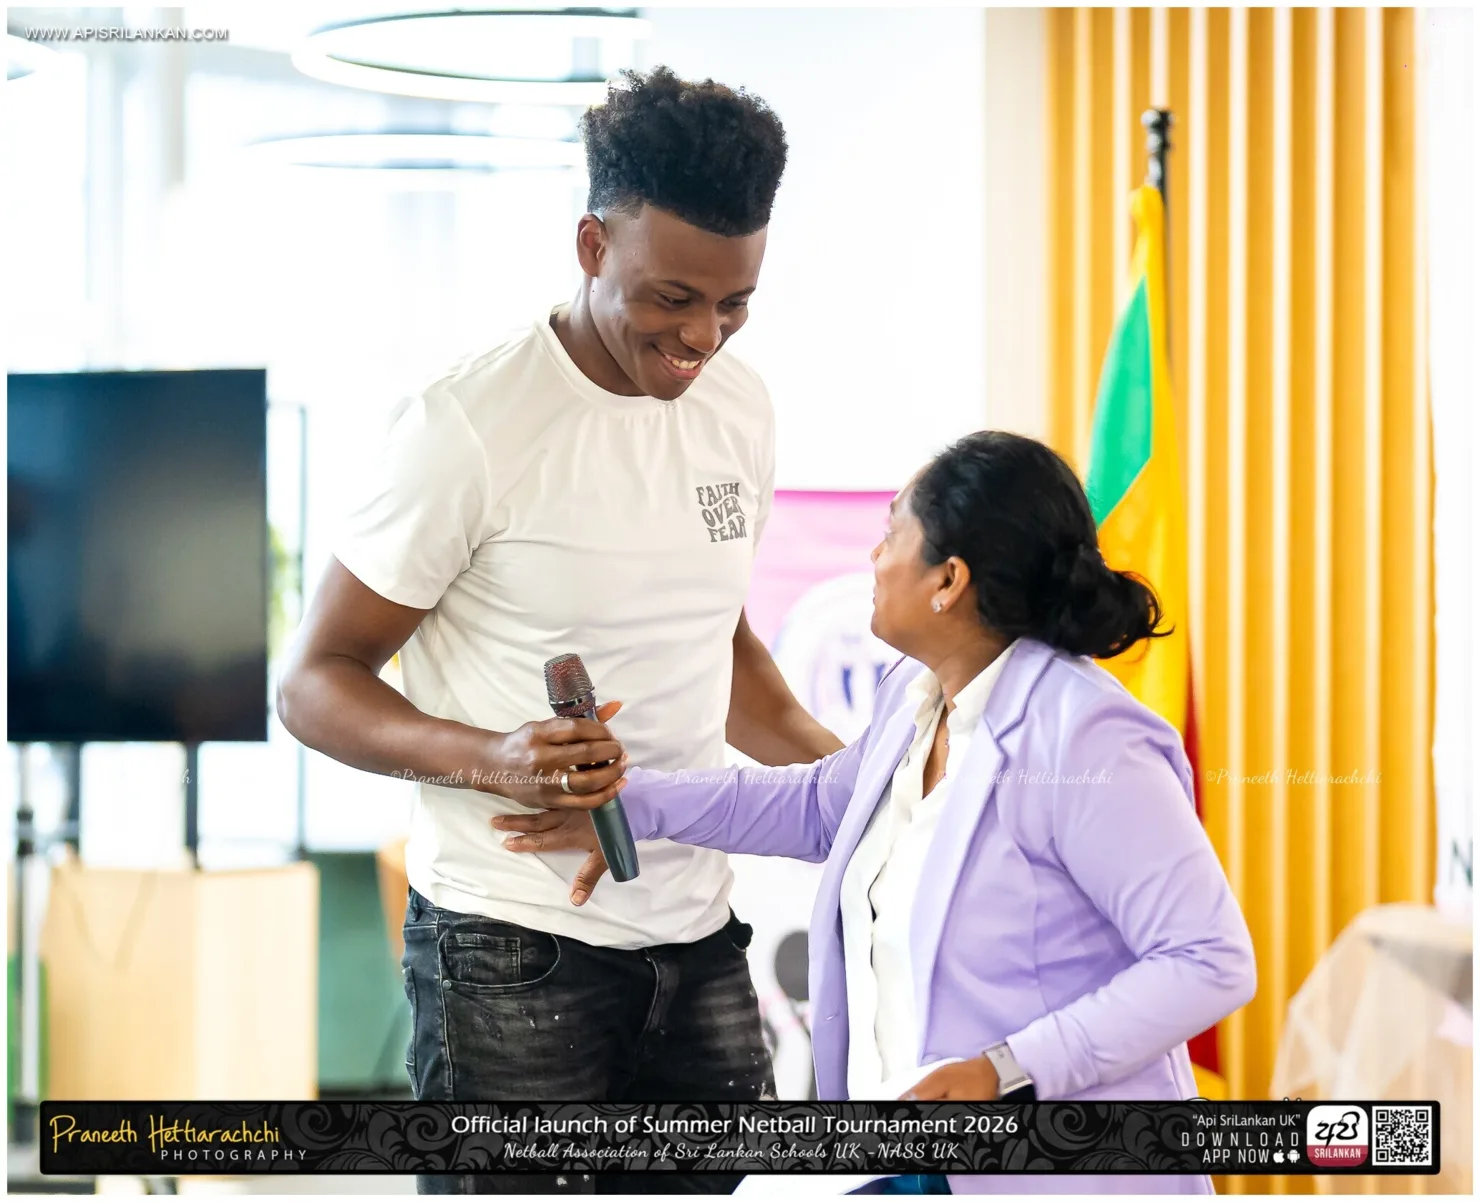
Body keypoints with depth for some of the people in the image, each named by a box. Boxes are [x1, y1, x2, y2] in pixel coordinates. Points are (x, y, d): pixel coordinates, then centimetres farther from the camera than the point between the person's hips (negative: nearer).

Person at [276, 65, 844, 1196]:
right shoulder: (471, 423, -13)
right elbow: (317, 684, -9)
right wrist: (491, 758, -26)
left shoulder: (740, 405, 8)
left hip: (697, 937, 6)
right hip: (515, 956, -6)